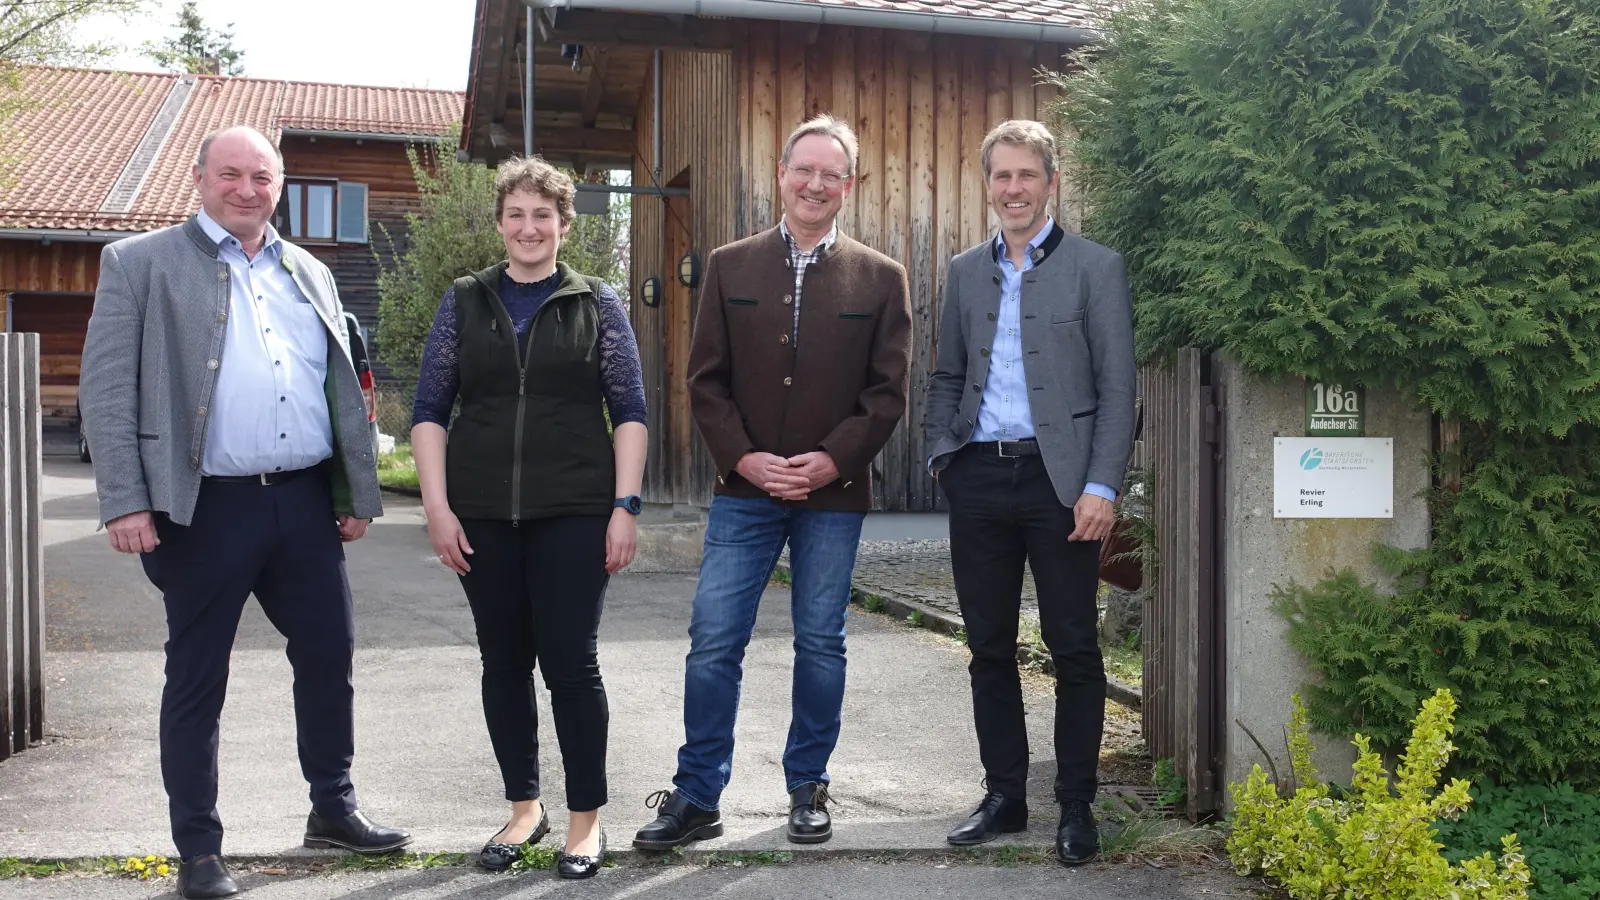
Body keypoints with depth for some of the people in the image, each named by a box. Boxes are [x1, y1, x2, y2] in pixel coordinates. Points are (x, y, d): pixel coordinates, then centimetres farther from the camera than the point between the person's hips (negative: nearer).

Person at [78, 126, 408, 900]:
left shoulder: (310, 274, 15)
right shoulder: (141, 263, 1)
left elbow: (342, 391, 17)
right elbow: (107, 389, -6)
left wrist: (358, 493, 11)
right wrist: (125, 502, -14)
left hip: (305, 501, 5)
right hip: (207, 507, -4)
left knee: (328, 655, 12)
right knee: (197, 679, 6)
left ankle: (333, 809, 30)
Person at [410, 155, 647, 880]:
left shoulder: (598, 305, 4)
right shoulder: (464, 302, 8)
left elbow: (629, 411, 2)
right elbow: (429, 409, 6)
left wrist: (625, 506, -6)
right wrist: (437, 506, -3)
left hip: (574, 512, -2)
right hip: (483, 515, 2)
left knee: (571, 662, -2)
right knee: (503, 662, 10)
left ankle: (585, 819, 13)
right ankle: (523, 808, 25)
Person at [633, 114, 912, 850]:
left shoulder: (880, 278, 3)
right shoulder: (729, 267, 6)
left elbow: (888, 389, 0)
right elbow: (706, 379, 3)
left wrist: (833, 460, -12)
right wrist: (743, 457, -10)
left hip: (834, 493, 0)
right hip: (743, 487, 1)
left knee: (820, 644, 9)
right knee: (713, 642, 0)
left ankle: (807, 790, 23)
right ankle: (696, 796, 11)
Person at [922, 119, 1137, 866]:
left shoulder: (1095, 268, 0)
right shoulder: (965, 271, 13)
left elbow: (1117, 386, -4)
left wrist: (1102, 486, -12)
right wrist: (940, 454, 3)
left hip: (1058, 479, -4)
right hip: (979, 478, 4)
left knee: (1073, 649, 3)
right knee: (989, 648, 10)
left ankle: (1076, 807, 15)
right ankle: (1004, 796, 22)